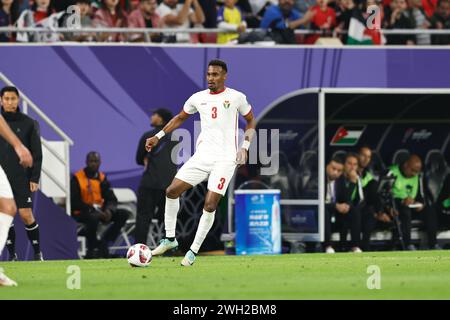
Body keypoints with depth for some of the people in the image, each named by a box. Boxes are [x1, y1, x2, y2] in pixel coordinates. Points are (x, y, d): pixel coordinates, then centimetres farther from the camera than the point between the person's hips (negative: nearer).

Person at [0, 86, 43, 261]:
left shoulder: (29, 124, 2)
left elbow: (37, 153, 2)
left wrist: (35, 178, -5)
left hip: (22, 178, -2)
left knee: (26, 215, -8)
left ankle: (37, 252, 3)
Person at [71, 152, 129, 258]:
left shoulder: (102, 178, 11)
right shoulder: (77, 178, -7)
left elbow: (111, 198, 9)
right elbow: (74, 202, -14)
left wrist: (109, 210, -15)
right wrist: (93, 209, -22)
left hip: (99, 211, 7)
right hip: (82, 213, -7)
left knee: (123, 214, -10)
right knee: (93, 218, -39)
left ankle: (103, 243, -13)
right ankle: (92, 249, -20)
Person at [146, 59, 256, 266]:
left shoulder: (236, 98, -1)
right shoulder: (198, 98, 8)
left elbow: (251, 121, 12)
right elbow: (180, 118, 23)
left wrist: (245, 147, 0)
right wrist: (159, 136, 14)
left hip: (226, 158, -4)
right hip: (202, 156, 4)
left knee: (210, 205, -12)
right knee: (172, 191, -6)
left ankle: (194, 251, 0)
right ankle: (170, 238, 9)